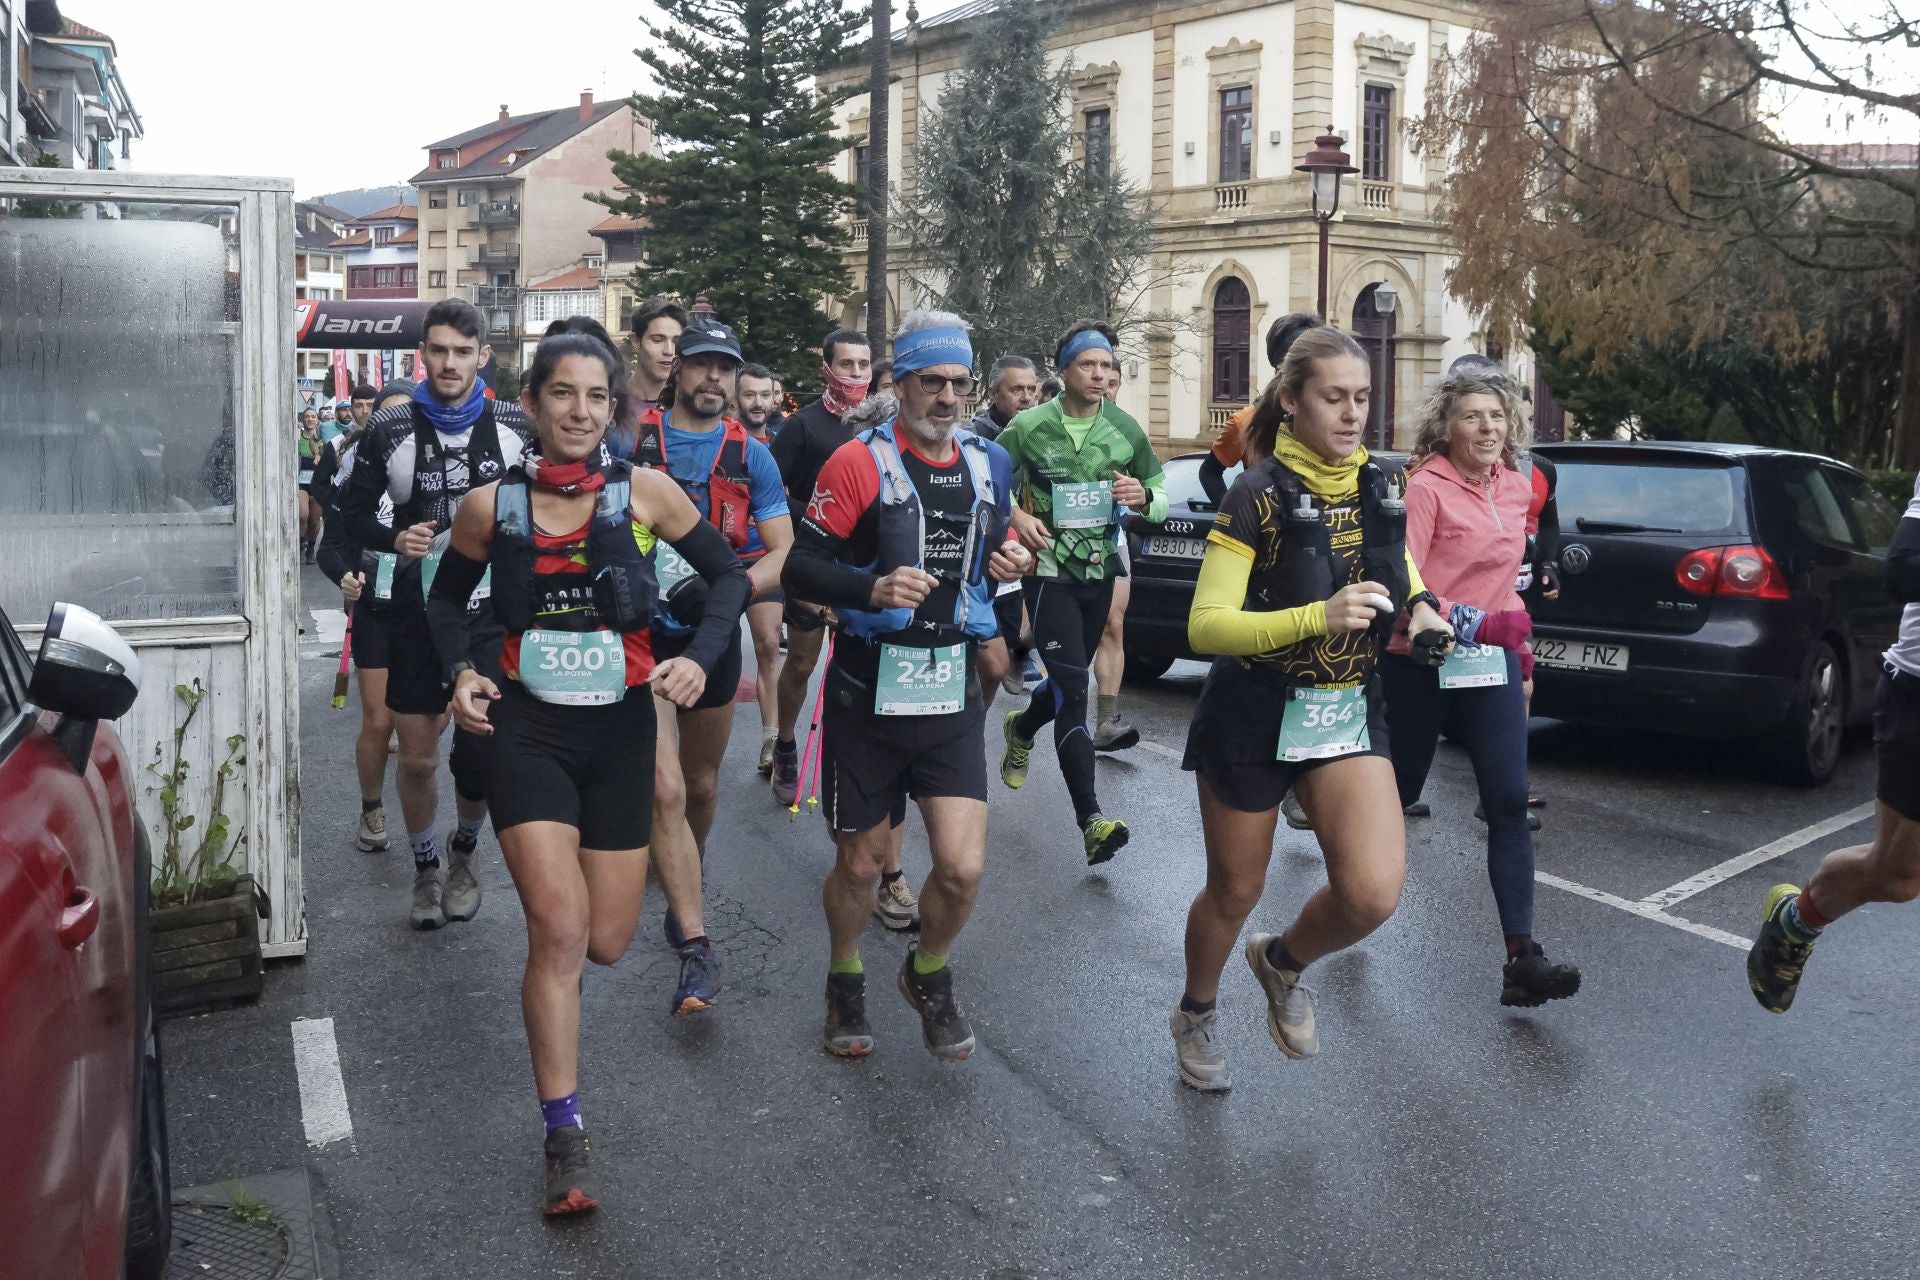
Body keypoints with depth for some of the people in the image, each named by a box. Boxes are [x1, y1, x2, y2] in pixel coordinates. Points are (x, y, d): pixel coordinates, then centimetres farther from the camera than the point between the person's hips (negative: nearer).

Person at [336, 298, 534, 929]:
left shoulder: (517, 427, 0)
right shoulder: (390, 429, 0)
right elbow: (354, 511, 6)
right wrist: (395, 540, -12)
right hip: (419, 610, 0)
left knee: (485, 752, 3)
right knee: (417, 757, 5)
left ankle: (463, 853, 31)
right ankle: (425, 867, 28)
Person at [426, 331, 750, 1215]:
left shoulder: (643, 492, -5)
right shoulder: (491, 505, -3)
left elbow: (727, 576, 4)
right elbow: (447, 597, 14)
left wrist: (700, 658, -12)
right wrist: (462, 671, -3)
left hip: (621, 730, 1)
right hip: (527, 730, -1)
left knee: (605, 942, 8)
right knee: (560, 930, -13)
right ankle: (566, 1141, -1)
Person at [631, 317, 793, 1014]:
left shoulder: (750, 455, 1)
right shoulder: (632, 438, -4)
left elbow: (784, 551, -1)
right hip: (641, 633, -3)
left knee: (701, 784, 19)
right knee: (665, 791, -13)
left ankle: (684, 890, 49)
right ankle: (697, 949, -9)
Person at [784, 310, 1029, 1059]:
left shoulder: (985, 465, 8)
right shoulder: (860, 463, -9)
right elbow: (800, 568, -12)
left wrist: (1006, 563, 1)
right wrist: (874, 589, -29)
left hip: (952, 695, 4)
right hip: (868, 695, -3)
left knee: (963, 867, -5)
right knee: (861, 864, 10)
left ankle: (929, 975, 25)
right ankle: (845, 982, 38)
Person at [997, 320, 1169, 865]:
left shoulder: (1125, 429, 3)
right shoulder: (1028, 427, -6)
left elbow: (1161, 495, 11)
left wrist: (1143, 497, -12)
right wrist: (1016, 516, -14)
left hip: (1101, 570, 5)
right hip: (1050, 570, -5)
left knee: (1069, 679, 20)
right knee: (1073, 692, -14)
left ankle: (1021, 729, 55)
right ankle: (1092, 820, -18)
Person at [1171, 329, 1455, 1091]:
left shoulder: (1378, 489, 3)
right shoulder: (1258, 494, -13)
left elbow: (1406, 591, 18)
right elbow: (1205, 627, -19)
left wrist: (1424, 622, -6)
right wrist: (1318, 617, -32)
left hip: (1349, 714, 4)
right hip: (1253, 719, -4)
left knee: (1374, 892, -14)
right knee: (1235, 891, 12)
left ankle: (1284, 963, 20)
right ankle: (1195, 1015, 42)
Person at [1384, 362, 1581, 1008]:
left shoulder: (1518, 490, 9)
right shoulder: (1426, 488, -11)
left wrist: (1519, 647, 22)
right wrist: (1478, 624, -26)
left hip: (1491, 663, 5)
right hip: (1420, 665, -5)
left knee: (1510, 803, -7)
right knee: (1398, 791, 11)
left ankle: (1522, 959, -9)